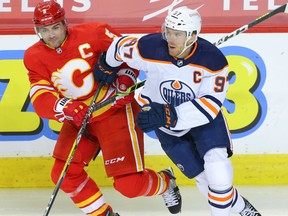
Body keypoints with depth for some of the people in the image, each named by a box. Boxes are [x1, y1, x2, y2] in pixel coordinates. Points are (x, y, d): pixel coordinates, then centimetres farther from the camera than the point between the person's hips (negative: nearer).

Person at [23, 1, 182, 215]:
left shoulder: (91, 33, -17)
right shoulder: (34, 57, -6)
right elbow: (40, 98, -17)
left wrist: (125, 80, -21)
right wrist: (65, 108, -36)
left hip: (116, 110, -5)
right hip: (78, 120, 5)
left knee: (130, 184, -9)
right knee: (64, 173, -5)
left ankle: (165, 182, 25)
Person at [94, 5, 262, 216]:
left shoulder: (213, 60, -28)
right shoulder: (150, 49, -27)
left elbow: (210, 104, -30)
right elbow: (121, 46, -7)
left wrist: (169, 116, -41)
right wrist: (107, 66, 14)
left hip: (203, 116, -1)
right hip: (165, 123, 1)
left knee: (217, 166, -22)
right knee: (203, 177, -2)